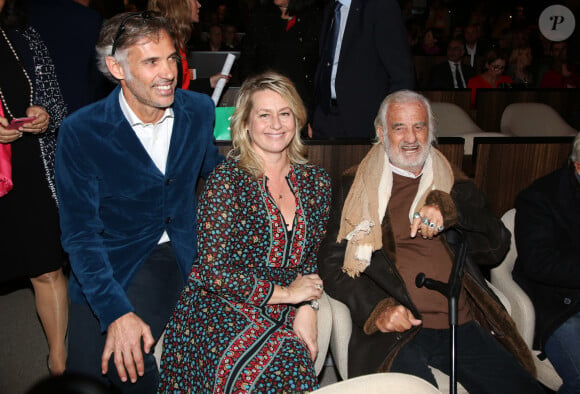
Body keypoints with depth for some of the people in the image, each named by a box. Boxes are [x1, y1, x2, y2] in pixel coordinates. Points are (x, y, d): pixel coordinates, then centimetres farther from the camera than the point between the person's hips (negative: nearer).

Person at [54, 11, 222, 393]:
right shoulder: (80, 131, -14)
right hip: (112, 260, 0)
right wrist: (116, 312, -25)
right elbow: (80, 233, -15)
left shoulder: (200, 110, -4)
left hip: (178, 251, 1)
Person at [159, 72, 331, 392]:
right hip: (219, 311, -5)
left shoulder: (315, 181, 7)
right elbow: (213, 272, -12)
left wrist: (307, 308, -3)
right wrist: (286, 293, -8)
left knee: (296, 362, -26)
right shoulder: (226, 182, -9)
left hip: (281, 318, 5)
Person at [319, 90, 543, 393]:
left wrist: (449, 210, -9)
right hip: (395, 329, -3)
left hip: (463, 326, 3)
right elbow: (332, 263, 3)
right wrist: (376, 308, -14)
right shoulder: (355, 189, 10)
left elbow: (497, 248, 8)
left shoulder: (456, 186, 18)